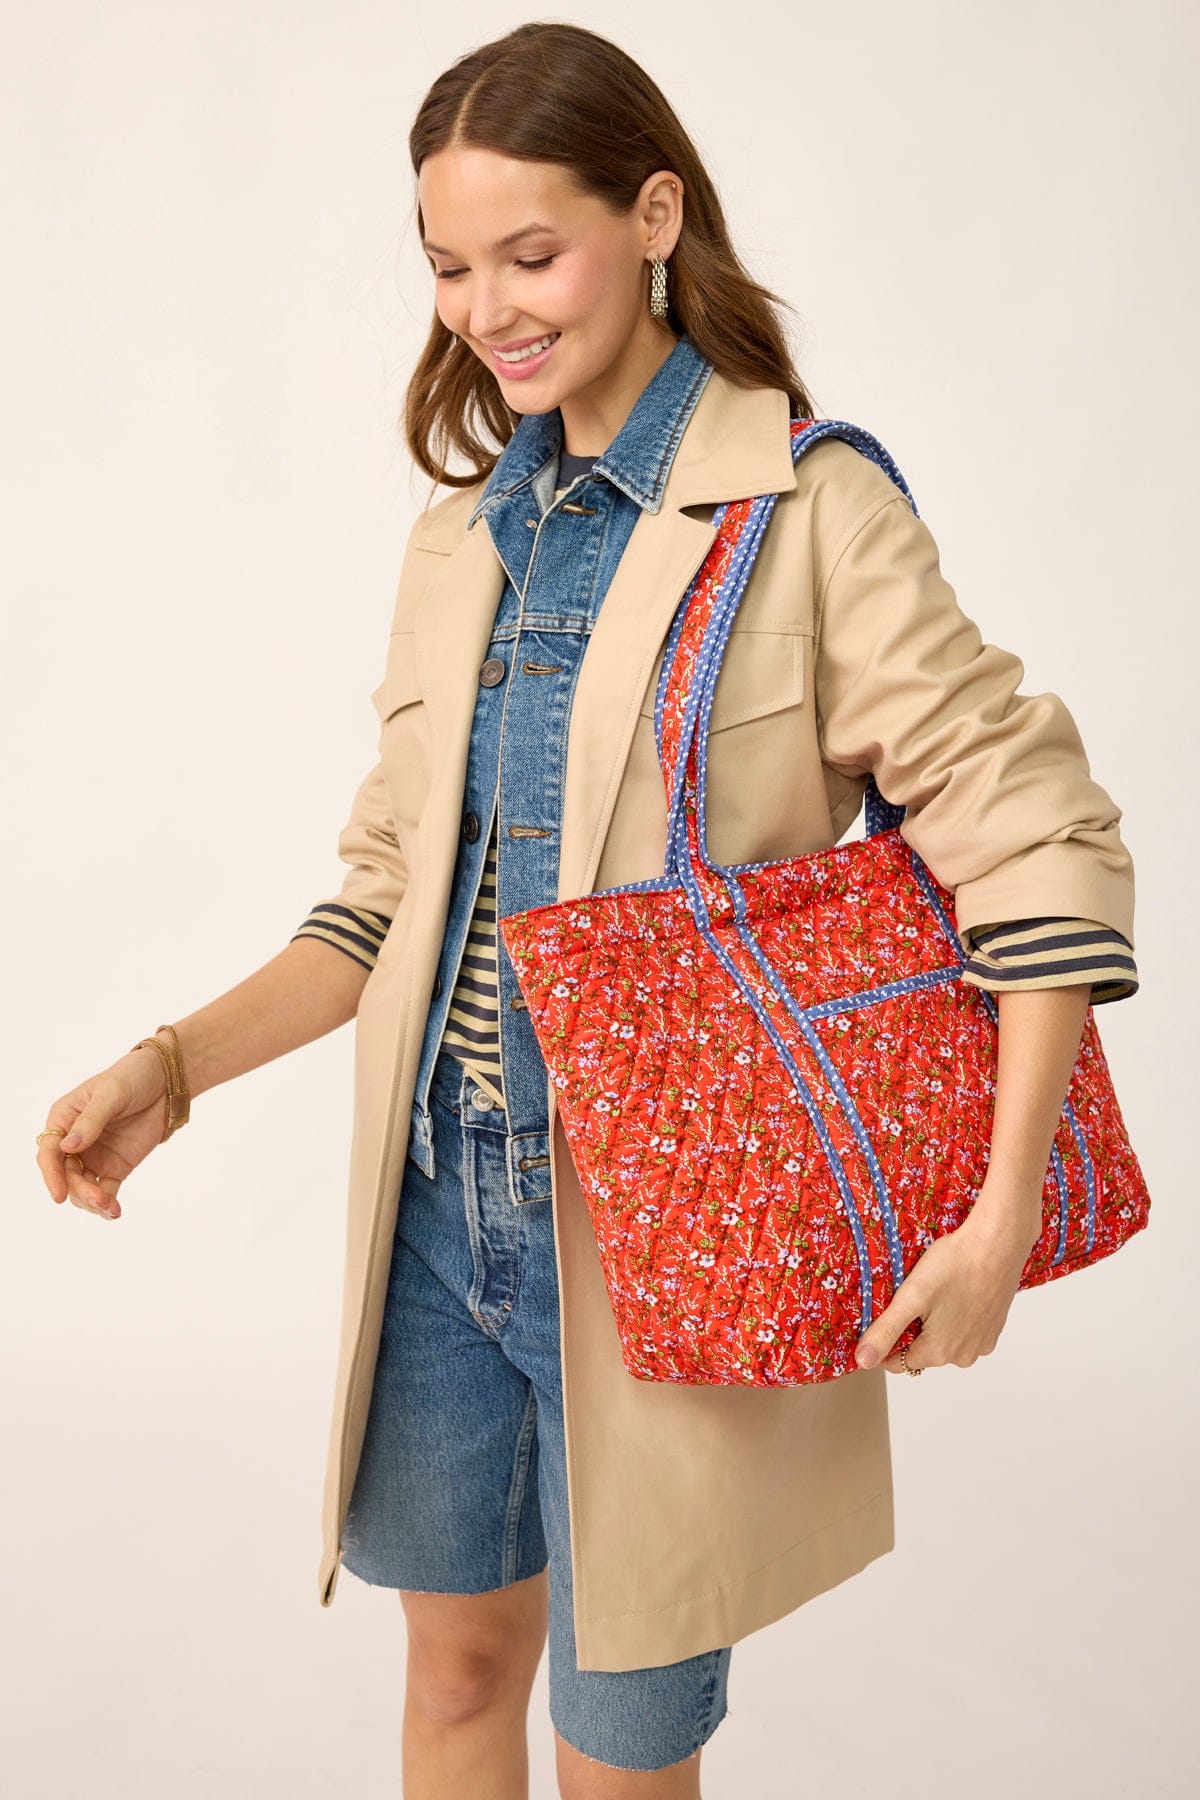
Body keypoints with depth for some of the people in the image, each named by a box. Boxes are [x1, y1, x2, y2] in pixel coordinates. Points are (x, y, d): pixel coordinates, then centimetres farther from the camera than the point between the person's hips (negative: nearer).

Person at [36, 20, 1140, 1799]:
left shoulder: (808, 515, -11)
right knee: (459, 1653, 21)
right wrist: (173, 1068, 0)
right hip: (444, 1204, 5)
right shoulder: (464, 535, 8)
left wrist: (1000, 1216, -19)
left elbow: (1043, 842, -13)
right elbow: (395, 888, 12)